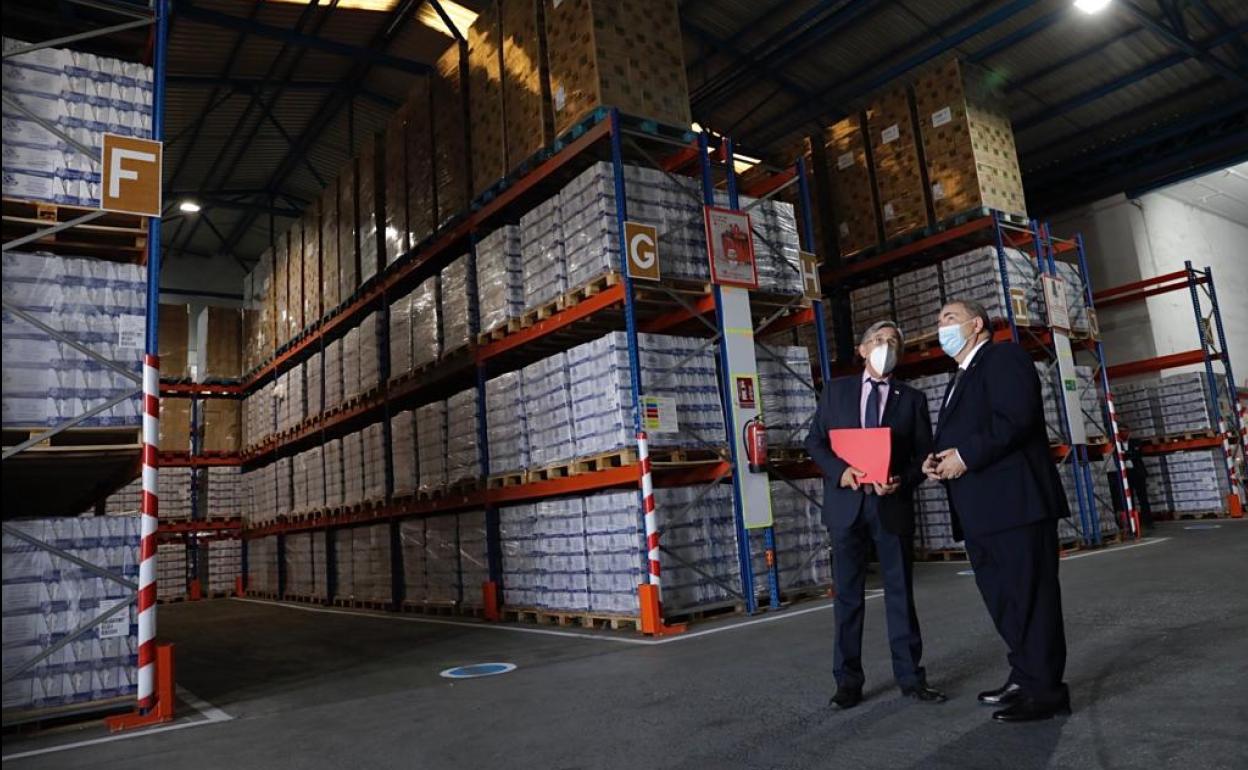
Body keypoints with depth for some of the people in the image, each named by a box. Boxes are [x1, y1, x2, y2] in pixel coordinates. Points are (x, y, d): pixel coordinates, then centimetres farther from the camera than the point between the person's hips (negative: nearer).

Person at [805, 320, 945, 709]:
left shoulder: (912, 398, 9)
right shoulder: (836, 389, 9)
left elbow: (923, 455, 6)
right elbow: (815, 441, 5)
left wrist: (903, 481, -15)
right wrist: (840, 470, -13)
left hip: (892, 506, 0)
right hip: (847, 503, 0)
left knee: (900, 592, 6)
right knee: (848, 594, 5)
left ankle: (910, 676, 17)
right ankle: (848, 680, 14)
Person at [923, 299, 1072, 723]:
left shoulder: (1004, 356, -4)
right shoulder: (960, 378, 24)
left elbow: (1016, 418, -19)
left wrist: (965, 457, -17)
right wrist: (938, 462, 2)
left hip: (1015, 503, -10)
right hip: (981, 513, 10)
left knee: (1030, 596, -3)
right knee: (1002, 599, 16)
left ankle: (1045, 690, 6)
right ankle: (1024, 676, 28)